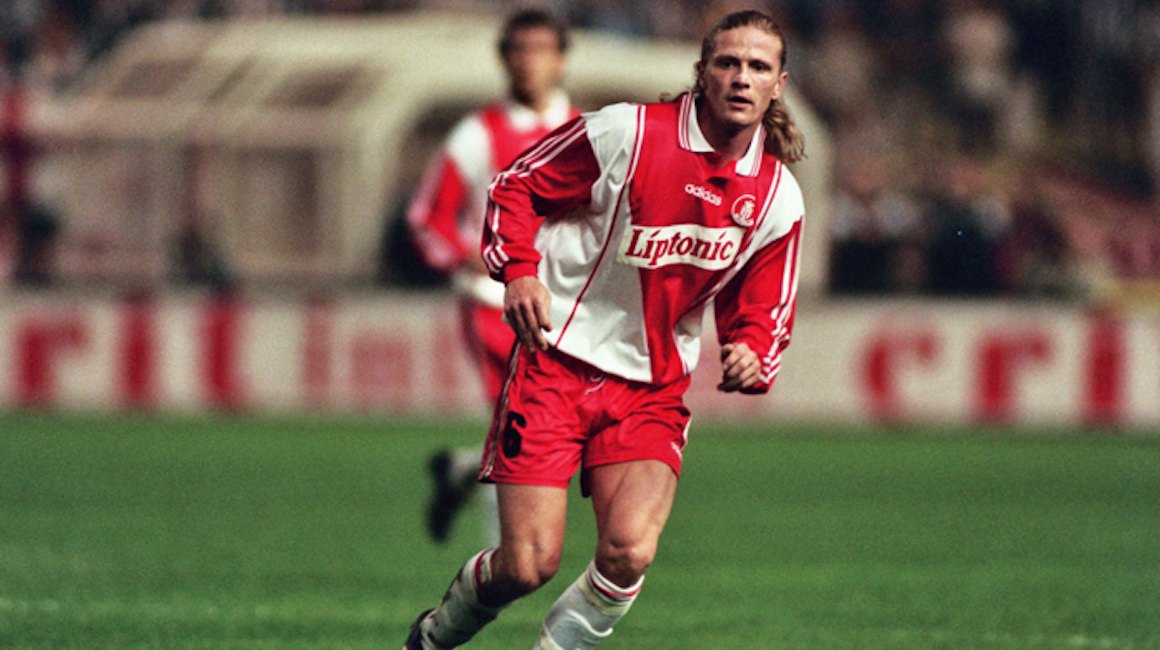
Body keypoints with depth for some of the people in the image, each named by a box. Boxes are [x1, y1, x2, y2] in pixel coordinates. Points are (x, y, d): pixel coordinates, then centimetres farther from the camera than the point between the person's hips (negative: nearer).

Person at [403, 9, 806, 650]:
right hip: (557, 361, -3)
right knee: (528, 565, -10)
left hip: (654, 391, 3)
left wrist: (750, 354, -8)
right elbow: (514, 186, 2)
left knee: (629, 551, -22)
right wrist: (519, 270, -14)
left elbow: (763, 309, 14)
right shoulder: (627, 133, -10)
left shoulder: (778, 198, 3)